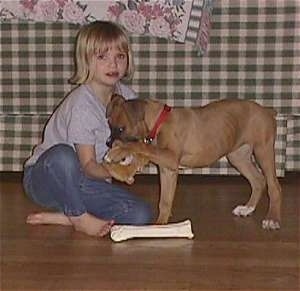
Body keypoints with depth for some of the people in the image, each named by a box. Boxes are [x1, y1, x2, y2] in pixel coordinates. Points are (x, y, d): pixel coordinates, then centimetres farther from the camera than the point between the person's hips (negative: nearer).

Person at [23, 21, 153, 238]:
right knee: (63, 154, -42)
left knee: (142, 214, -16)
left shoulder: (126, 96, 0)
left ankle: (62, 217, -11)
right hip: (44, 176, -6)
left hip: (84, 182, 6)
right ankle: (79, 217, -15)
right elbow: (88, 165, -22)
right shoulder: (81, 104, -22)